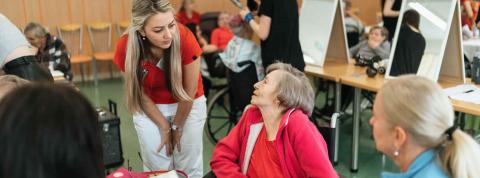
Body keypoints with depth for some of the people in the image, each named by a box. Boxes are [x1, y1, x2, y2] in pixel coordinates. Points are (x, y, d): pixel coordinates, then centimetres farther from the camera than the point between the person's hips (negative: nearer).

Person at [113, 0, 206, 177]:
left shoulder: (185, 37, -30)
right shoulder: (126, 46, -26)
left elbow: (190, 91, -16)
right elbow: (140, 92, -10)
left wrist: (178, 126, -6)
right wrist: (164, 127, -6)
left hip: (189, 105, -1)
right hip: (149, 109, 1)